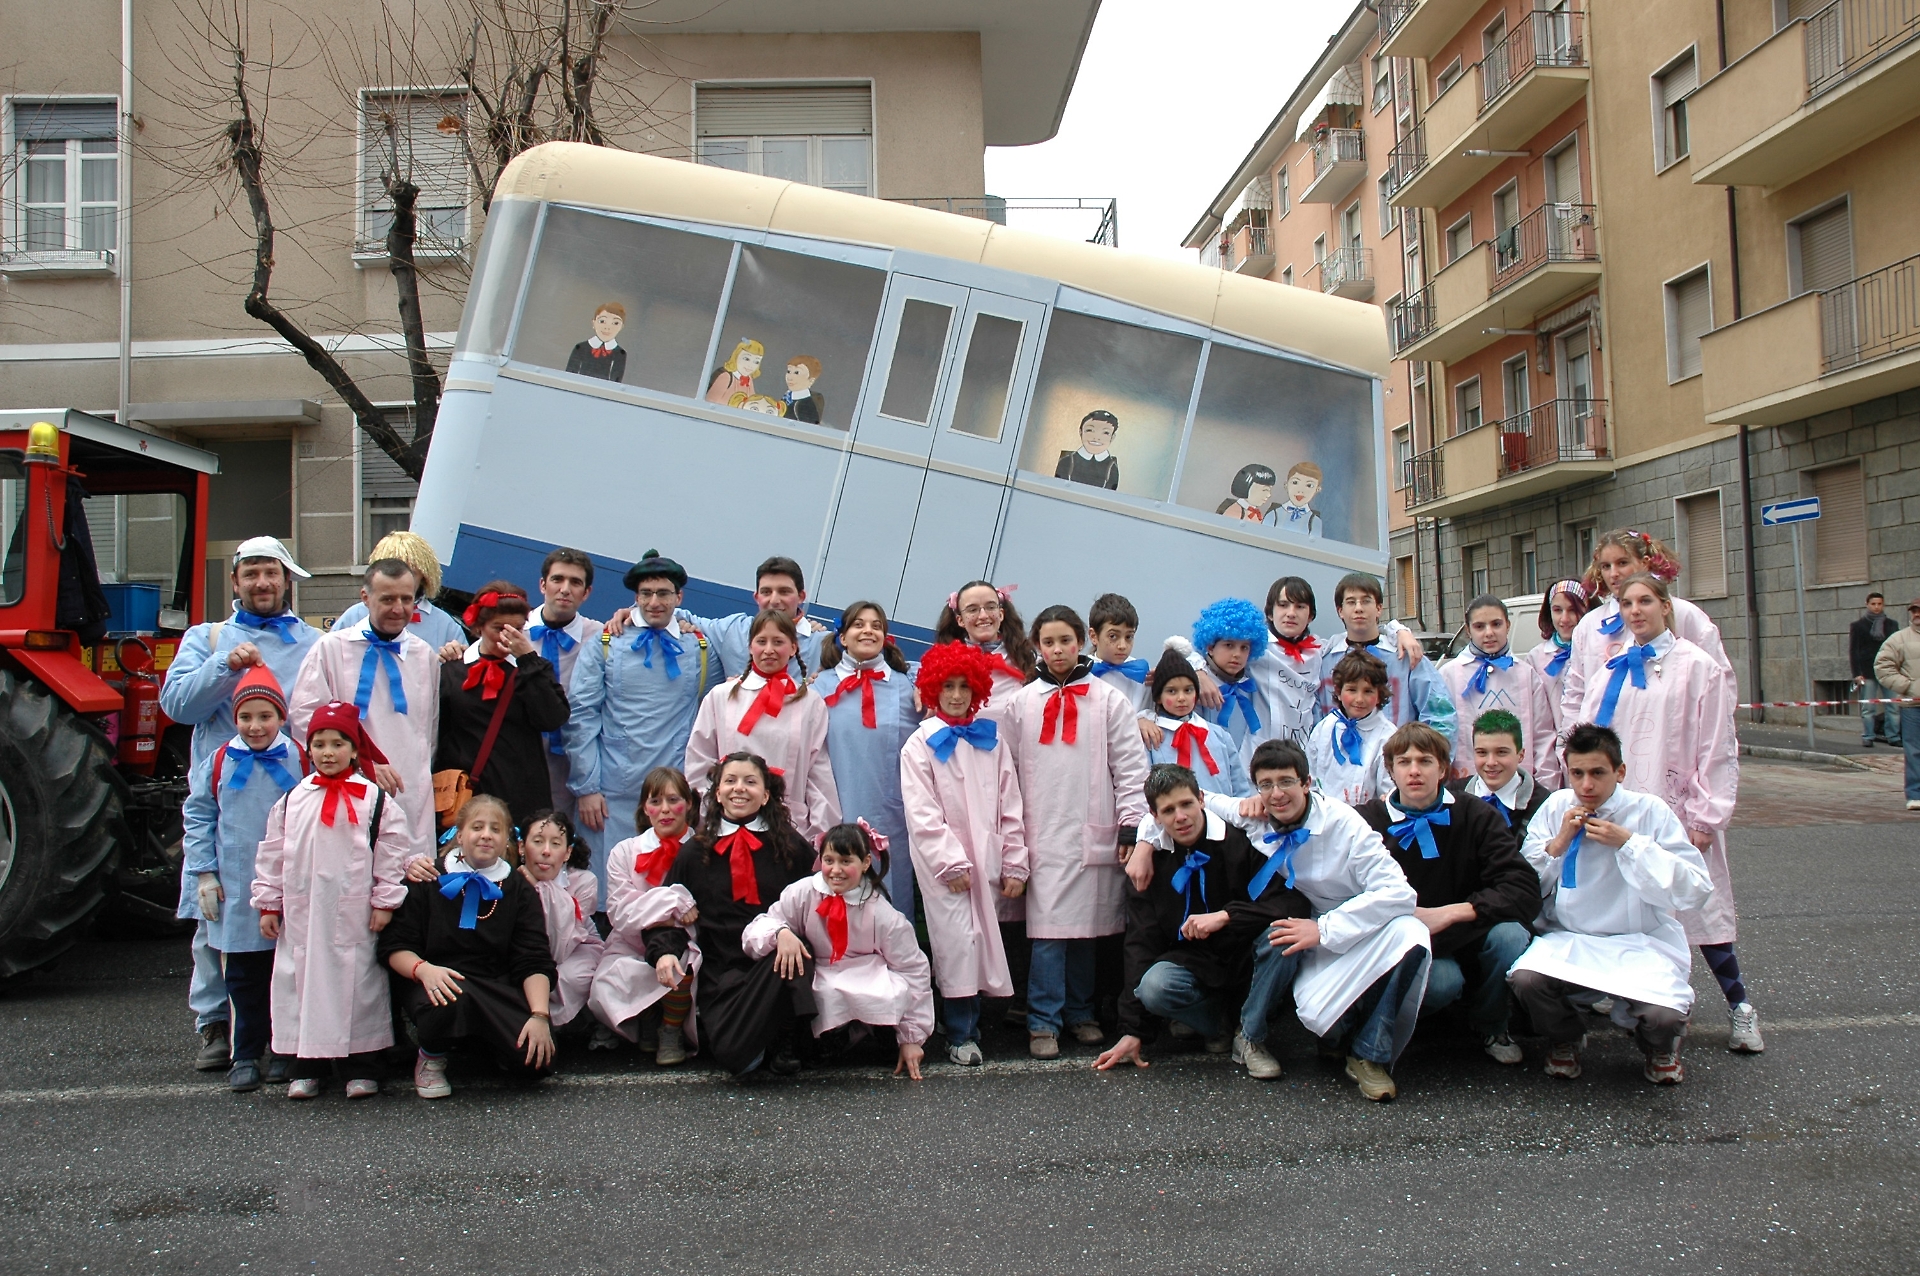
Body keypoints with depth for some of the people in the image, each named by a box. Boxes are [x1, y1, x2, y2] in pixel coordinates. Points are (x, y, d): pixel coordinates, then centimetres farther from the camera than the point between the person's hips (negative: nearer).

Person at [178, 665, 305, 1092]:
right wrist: (204, 874, 1)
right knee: (243, 977, 7)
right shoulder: (218, 764, 1)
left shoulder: (300, 761, -1)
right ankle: (247, 1055, 17)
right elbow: (197, 817, 6)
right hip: (235, 893, 1)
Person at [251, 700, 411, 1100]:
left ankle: (362, 1066, 12)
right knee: (301, 980, 6)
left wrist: (385, 902, -5)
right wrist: (268, 904, 8)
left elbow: (393, 854, -3)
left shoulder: (374, 800, -2)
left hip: (354, 915, -3)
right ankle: (307, 1066, 18)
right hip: (301, 913, 3)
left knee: (358, 982, 2)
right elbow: (272, 854, 11)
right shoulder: (293, 800, 7)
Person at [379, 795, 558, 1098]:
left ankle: (480, 1042, 12)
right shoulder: (430, 882, 4)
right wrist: (423, 969, -24)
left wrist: (540, 1015, -18)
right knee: (448, 1002, -38)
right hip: (437, 983, -1)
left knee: (537, 1061, -22)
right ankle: (430, 1058, -3)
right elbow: (394, 948, 0)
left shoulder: (520, 891, 9)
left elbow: (534, 962, 0)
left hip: (497, 989, 2)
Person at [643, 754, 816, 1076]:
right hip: (722, 973, 0)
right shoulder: (695, 853, 13)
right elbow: (667, 914, 13)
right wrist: (664, 951, -7)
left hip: (777, 964, 0)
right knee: (732, 1053, -26)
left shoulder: (791, 846, 10)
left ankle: (781, 1043, -7)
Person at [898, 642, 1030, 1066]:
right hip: (945, 863, -3)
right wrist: (951, 862, -12)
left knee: (982, 941, 5)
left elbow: (1010, 806, 9)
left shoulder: (991, 740, 10)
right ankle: (961, 1036, 1)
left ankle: (970, 1025, 17)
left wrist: (1015, 864, 4)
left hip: (987, 859, 3)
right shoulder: (921, 745, 0)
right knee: (957, 942, -7)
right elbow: (922, 814, -6)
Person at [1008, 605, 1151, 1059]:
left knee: (1088, 927, 7)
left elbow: (1131, 766, 2)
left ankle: (1081, 1013, 22)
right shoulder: (1022, 702, 7)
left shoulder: (1108, 700, 4)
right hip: (1043, 834, 0)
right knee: (1048, 930, -4)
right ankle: (1043, 1022, 4)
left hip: (1095, 834, 0)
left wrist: (1131, 825, -4)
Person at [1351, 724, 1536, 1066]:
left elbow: (1525, 890, -14)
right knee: (1443, 980, -34)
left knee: (1511, 935, -28)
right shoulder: (1368, 821, -8)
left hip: (1468, 940, 3)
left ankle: (1488, 1025, 2)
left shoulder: (1475, 817, -4)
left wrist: (1449, 913, -23)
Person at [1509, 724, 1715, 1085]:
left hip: (1641, 943, -1)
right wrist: (1558, 843, -12)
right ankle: (1564, 1038, 8)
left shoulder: (1651, 812, -5)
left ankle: (1660, 1047, 12)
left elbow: (1695, 891, -12)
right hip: (1569, 940, 2)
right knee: (1526, 979, -29)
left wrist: (1628, 844, -17)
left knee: (1662, 1014, -30)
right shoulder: (1556, 807, 3)